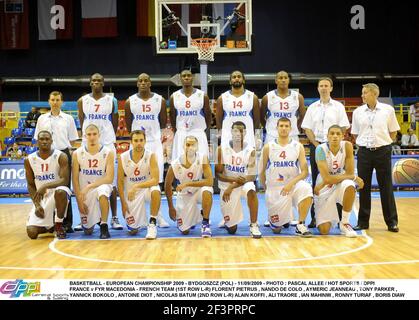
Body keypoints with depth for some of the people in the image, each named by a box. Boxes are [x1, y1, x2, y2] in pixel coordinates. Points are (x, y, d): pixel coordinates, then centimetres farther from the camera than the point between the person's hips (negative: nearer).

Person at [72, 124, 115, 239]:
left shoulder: (108, 153, -9)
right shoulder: (77, 154, -4)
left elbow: (109, 178, -16)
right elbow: (75, 180, -2)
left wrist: (89, 186, -23)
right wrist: (79, 200, -8)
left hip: (102, 186, -2)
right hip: (84, 192, 2)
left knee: (102, 190, -41)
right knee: (88, 230, 1)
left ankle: (104, 226, -25)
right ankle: (93, 218, 38)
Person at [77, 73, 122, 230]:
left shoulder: (112, 101, 3)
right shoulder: (82, 101, 6)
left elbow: (115, 125, 9)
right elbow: (82, 124, 12)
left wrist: (108, 138, 10)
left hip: (107, 144, -1)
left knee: (111, 181, 0)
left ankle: (114, 218, 6)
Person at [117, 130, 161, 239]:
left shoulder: (151, 156, -17)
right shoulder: (123, 158, -11)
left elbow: (155, 180, -26)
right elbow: (120, 181, -2)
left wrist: (136, 186, -36)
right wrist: (123, 202, -5)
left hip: (147, 188, -2)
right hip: (131, 194, 2)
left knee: (155, 191, -39)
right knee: (132, 230, -2)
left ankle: (152, 223, -21)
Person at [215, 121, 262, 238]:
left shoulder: (250, 151, -10)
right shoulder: (222, 149, -8)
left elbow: (252, 176, -15)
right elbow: (218, 173, -7)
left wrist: (232, 186, -25)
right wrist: (233, 179, -25)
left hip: (244, 183, 0)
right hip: (227, 186, 0)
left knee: (251, 191, -40)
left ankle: (254, 226, -23)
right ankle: (228, 219, 40)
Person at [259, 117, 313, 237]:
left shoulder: (298, 147, -1)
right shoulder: (268, 147, -1)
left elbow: (305, 171, -7)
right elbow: (262, 171, 8)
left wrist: (291, 183, -20)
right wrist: (266, 190, 9)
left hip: (293, 185, 0)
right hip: (274, 188, 0)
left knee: (306, 189, -36)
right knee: (276, 229, 0)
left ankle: (300, 226, -20)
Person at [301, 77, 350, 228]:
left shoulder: (338, 106, 5)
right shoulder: (312, 107, 10)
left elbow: (343, 128, 1)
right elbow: (307, 128, 6)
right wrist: (317, 145, -5)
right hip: (316, 146, 2)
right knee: (316, 182, 3)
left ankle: (340, 216, 0)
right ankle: (315, 217, 8)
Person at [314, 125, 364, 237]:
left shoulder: (347, 146, -14)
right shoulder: (321, 149, -22)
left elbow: (350, 173, -15)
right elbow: (326, 178, -27)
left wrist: (324, 183, -20)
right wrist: (354, 177, -22)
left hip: (341, 183, 2)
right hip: (324, 189, -1)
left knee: (349, 186, -36)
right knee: (324, 230, -9)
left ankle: (344, 223, -13)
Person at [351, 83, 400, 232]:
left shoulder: (388, 110, -2)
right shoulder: (357, 112, 3)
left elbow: (393, 132, 7)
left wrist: (384, 143, 4)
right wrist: (364, 144, 6)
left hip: (382, 151, -2)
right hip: (364, 152, 2)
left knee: (386, 187, 3)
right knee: (364, 187, 5)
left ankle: (392, 221, 14)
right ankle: (363, 221, 15)